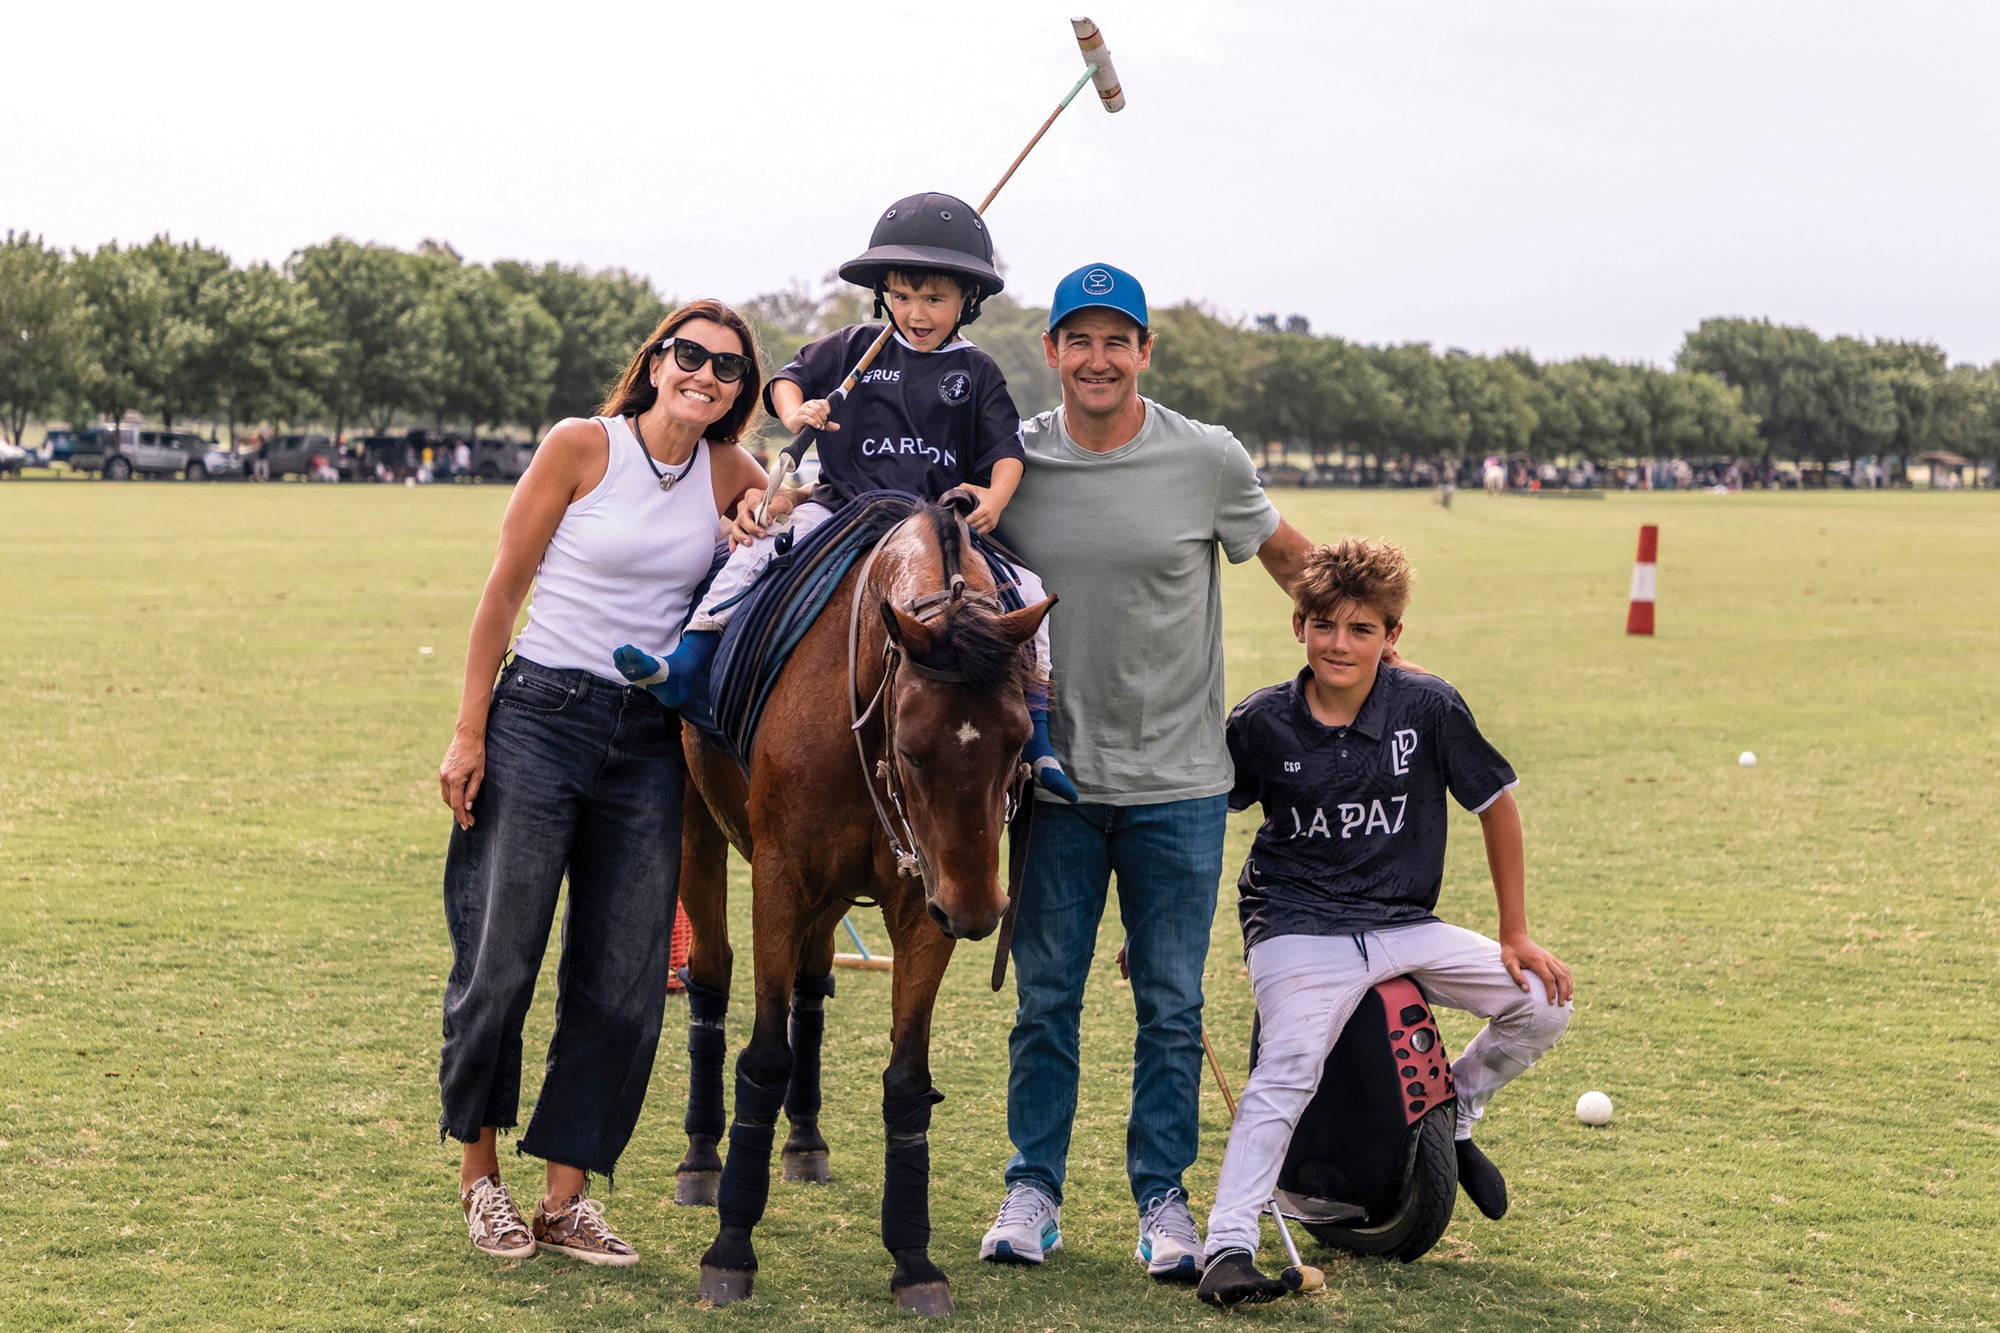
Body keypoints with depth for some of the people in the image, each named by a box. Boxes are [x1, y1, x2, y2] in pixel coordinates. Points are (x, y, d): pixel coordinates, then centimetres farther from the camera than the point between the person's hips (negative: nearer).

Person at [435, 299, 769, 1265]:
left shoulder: (730, 475, 5)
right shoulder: (583, 446, -6)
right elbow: (504, 587, -4)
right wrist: (468, 733, -7)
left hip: (650, 740, 4)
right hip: (543, 715, -4)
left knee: (624, 984, 3)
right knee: (500, 959, -1)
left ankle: (566, 1199, 13)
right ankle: (480, 1169, 19)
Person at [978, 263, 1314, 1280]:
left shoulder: (1210, 460, -5)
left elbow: (1286, 557, 10)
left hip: (1179, 782, -1)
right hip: (1056, 776, 1)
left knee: (1171, 1005, 6)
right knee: (1045, 997, 8)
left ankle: (1163, 1196, 17)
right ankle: (1032, 1188, 20)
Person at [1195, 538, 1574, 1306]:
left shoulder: (1429, 708, -6)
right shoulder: (1263, 724, -7)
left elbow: (1496, 806, 4)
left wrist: (1515, 936, 5)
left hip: (1402, 926, 3)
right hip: (1299, 930, -3)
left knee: (1544, 1005, -6)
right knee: (1286, 1074, -27)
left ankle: (1450, 1113, 21)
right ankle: (1229, 1248, -30)